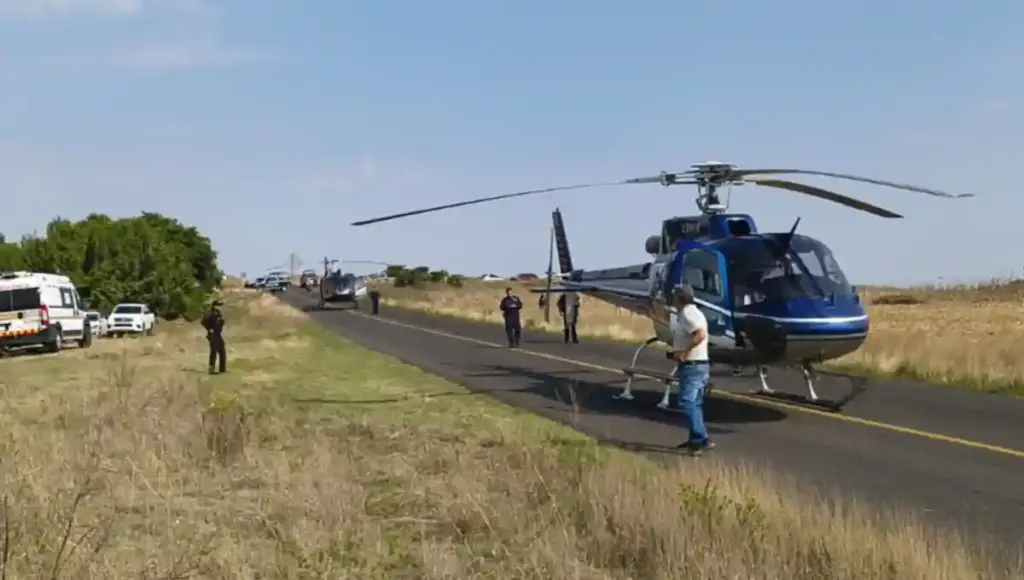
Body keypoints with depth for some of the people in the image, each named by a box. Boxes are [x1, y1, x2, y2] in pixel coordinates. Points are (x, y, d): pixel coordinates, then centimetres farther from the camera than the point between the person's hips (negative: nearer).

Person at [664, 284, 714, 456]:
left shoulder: (688, 314, -15)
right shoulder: (692, 312, 17)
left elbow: (701, 334, -30)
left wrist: (683, 351, -25)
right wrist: (677, 352, 14)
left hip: (692, 366, -11)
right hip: (698, 365, 11)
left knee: (687, 403, -14)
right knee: (695, 403, 15)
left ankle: (702, 440, -19)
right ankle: (695, 439, 20)